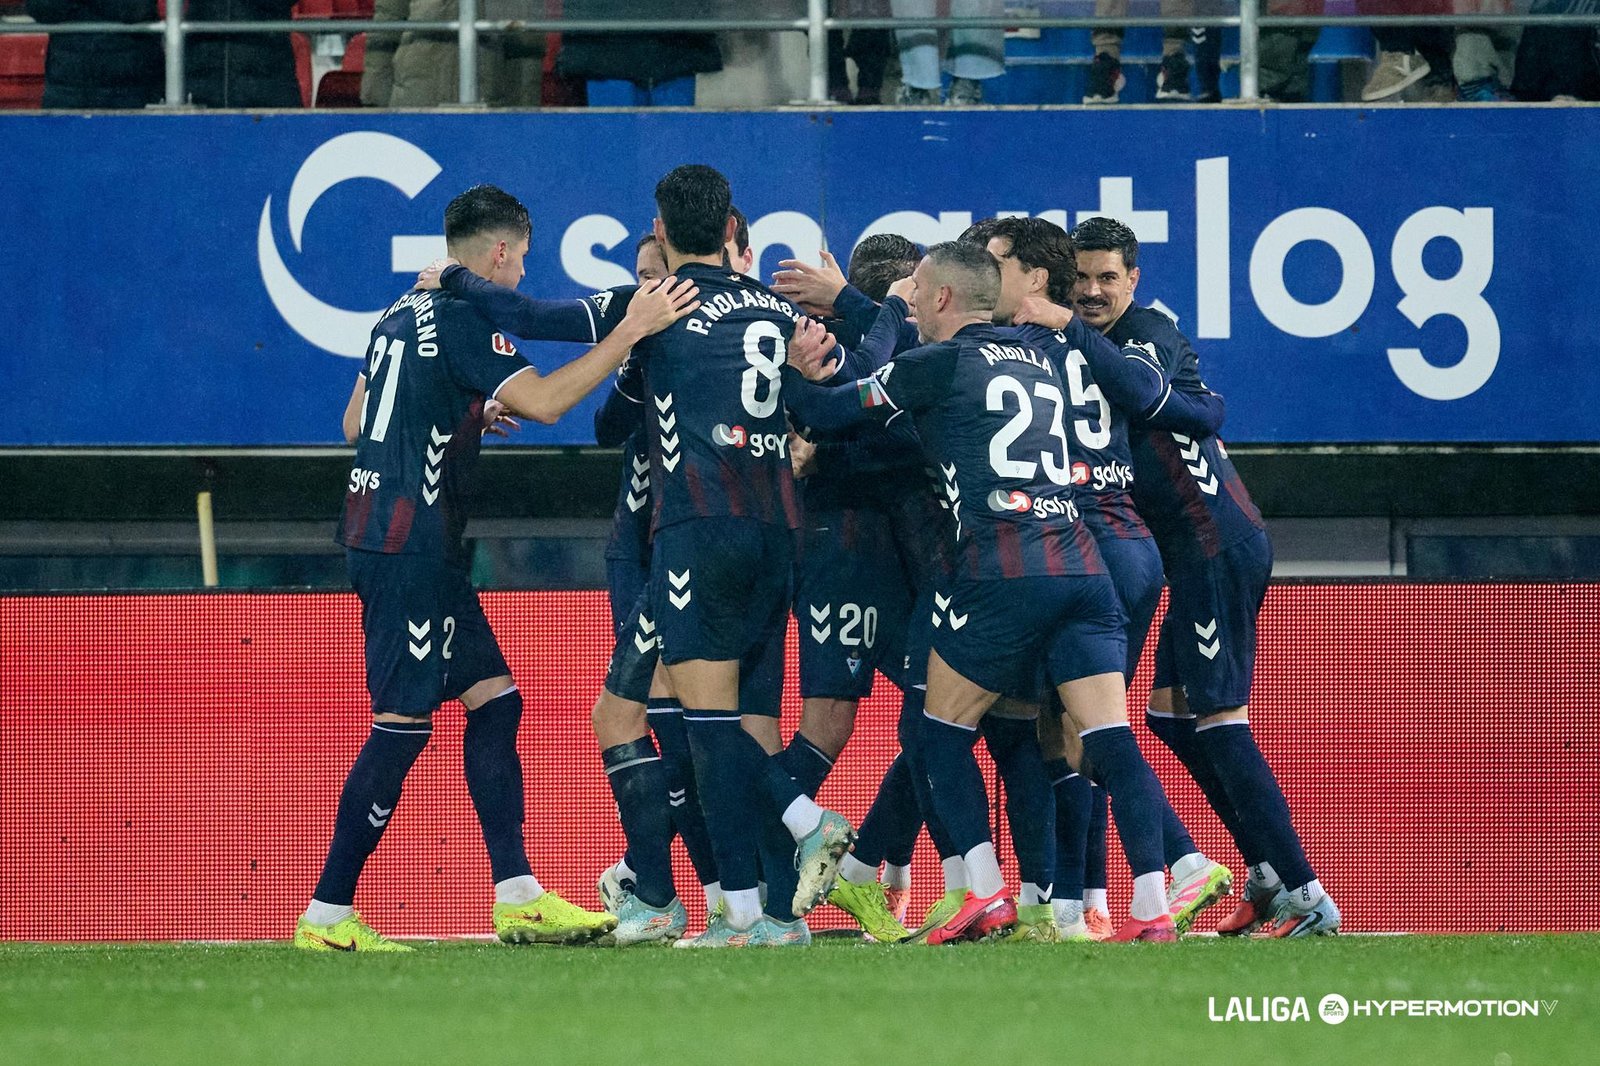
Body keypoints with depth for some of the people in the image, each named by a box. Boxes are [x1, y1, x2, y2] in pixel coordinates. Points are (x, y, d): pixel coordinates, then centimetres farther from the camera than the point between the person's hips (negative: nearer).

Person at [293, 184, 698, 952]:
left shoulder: (404, 315, 16)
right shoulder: (461, 320, -12)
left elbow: (353, 425, 23)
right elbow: (543, 401, -23)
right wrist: (631, 332, -21)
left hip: (379, 535, 10)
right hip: (411, 544, -10)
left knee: (493, 699, 9)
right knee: (403, 724, -8)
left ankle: (518, 897, 5)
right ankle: (327, 915, -7)